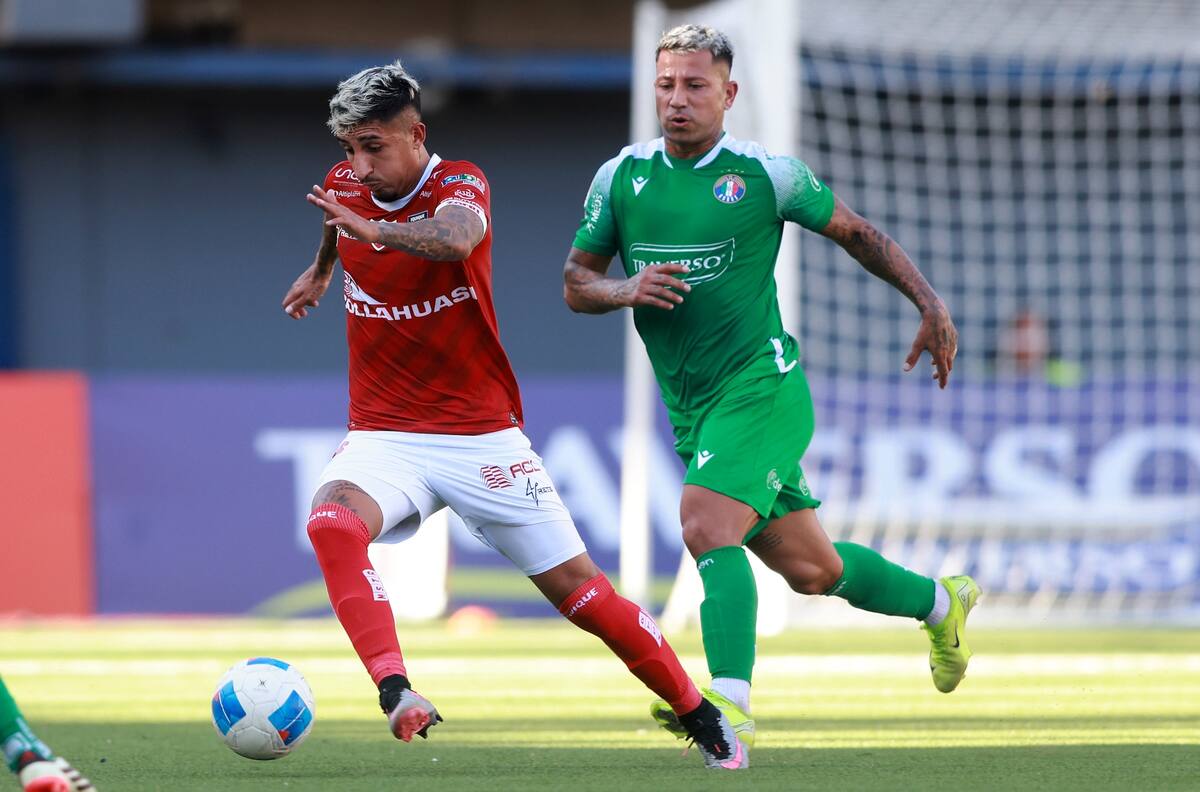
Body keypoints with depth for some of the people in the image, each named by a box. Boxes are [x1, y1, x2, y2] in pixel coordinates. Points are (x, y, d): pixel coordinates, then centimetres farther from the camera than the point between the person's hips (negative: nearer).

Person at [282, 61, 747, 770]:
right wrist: (321, 268, 46)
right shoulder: (345, 186, 1)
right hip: (384, 437, 3)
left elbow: (455, 238, -40)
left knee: (579, 590, -1)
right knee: (332, 521, -32)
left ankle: (703, 719, 18)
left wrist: (371, 229, -57)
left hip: (482, 437, -3)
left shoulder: (461, 185, -14)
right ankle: (395, 692, -42)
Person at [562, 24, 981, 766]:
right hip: (692, 407, 5)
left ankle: (732, 706, -32)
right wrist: (626, 290, -12)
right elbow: (576, 282, 10)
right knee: (811, 569, 13)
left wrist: (930, 303, 3)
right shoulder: (621, 177, 4)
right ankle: (940, 602, 39)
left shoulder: (766, 174, -6)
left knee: (707, 523, -27)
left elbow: (853, 230, 8)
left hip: (762, 387, -5)